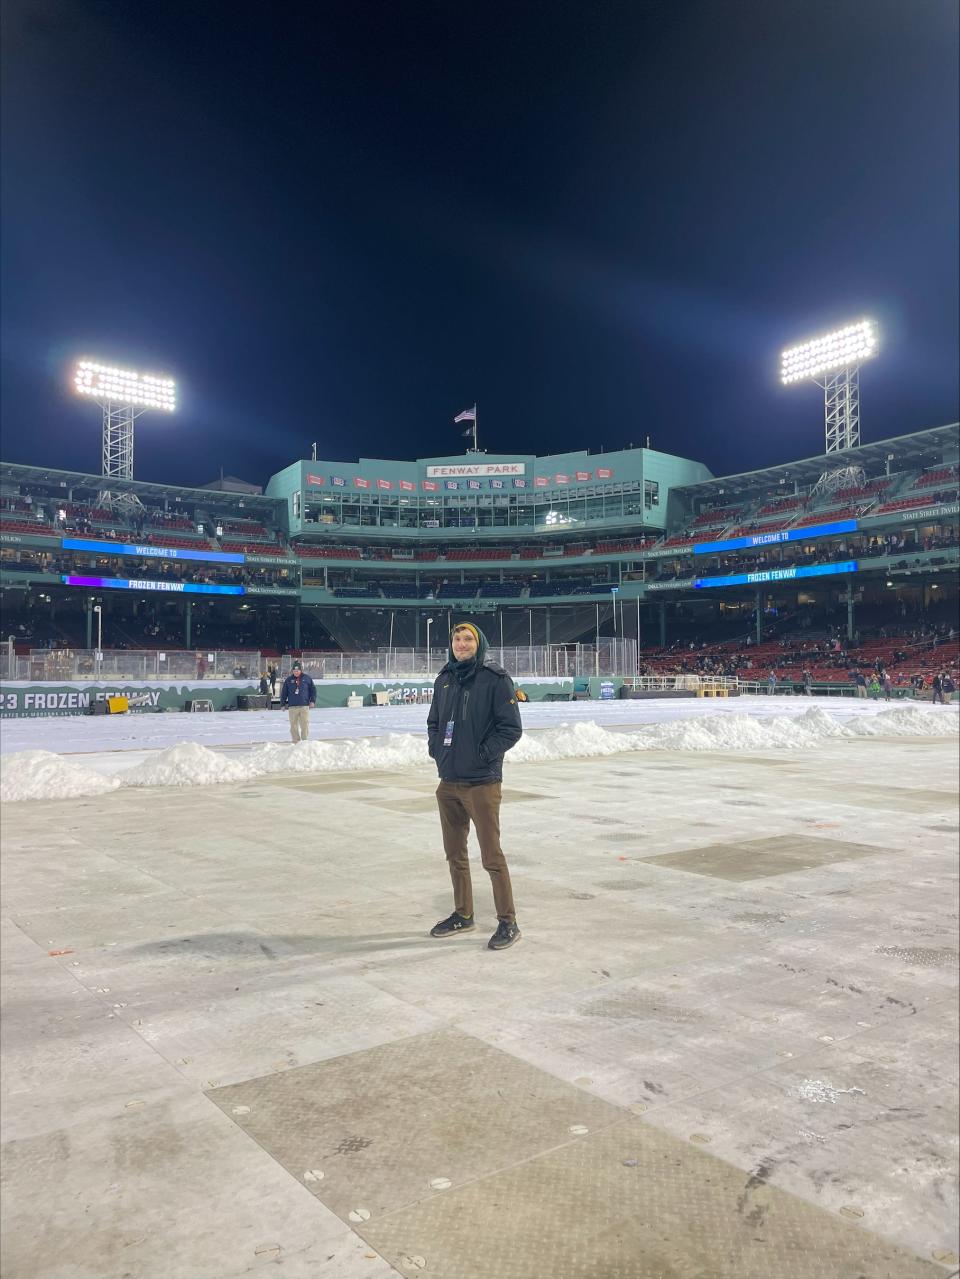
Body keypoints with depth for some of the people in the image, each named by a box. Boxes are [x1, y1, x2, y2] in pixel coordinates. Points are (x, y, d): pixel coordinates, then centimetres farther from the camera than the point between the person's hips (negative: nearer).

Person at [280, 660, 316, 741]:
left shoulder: (307, 678, 5)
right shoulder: (288, 680, 7)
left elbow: (313, 690, 9)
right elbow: (284, 693, 10)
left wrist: (312, 701, 1)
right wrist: (283, 704, 6)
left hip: (304, 706, -1)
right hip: (292, 707, 1)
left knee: (305, 725, -2)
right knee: (294, 726, 2)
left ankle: (305, 741, 7)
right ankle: (295, 741, 10)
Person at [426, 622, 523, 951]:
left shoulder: (495, 679, -9)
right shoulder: (444, 680, 10)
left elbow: (511, 727, -11)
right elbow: (433, 721, 21)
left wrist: (483, 753, -15)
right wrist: (435, 747, 5)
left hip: (482, 783, -7)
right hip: (448, 782, 7)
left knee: (491, 856, -2)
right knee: (454, 853, 15)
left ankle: (508, 922, 11)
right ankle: (463, 915, 31)